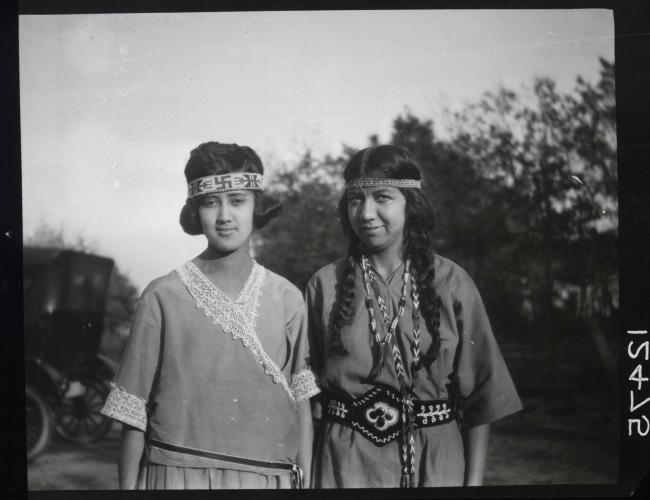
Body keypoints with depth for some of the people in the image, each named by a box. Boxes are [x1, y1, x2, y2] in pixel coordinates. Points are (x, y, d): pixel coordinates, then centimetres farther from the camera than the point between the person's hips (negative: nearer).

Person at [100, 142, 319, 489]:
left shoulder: (287, 299, 2)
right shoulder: (163, 297, -3)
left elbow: (301, 404, 5)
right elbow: (133, 413, -1)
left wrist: (304, 482, 1)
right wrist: (127, 485, -2)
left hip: (268, 478, 2)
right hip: (177, 474, -1)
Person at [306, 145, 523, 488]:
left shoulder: (451, 283, -3)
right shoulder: (324, 286, -1)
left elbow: (480, 392, -1)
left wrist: (474, 479, -5)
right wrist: (306, 475, -5)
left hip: (436, 462, 0)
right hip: (347, 462, 0)